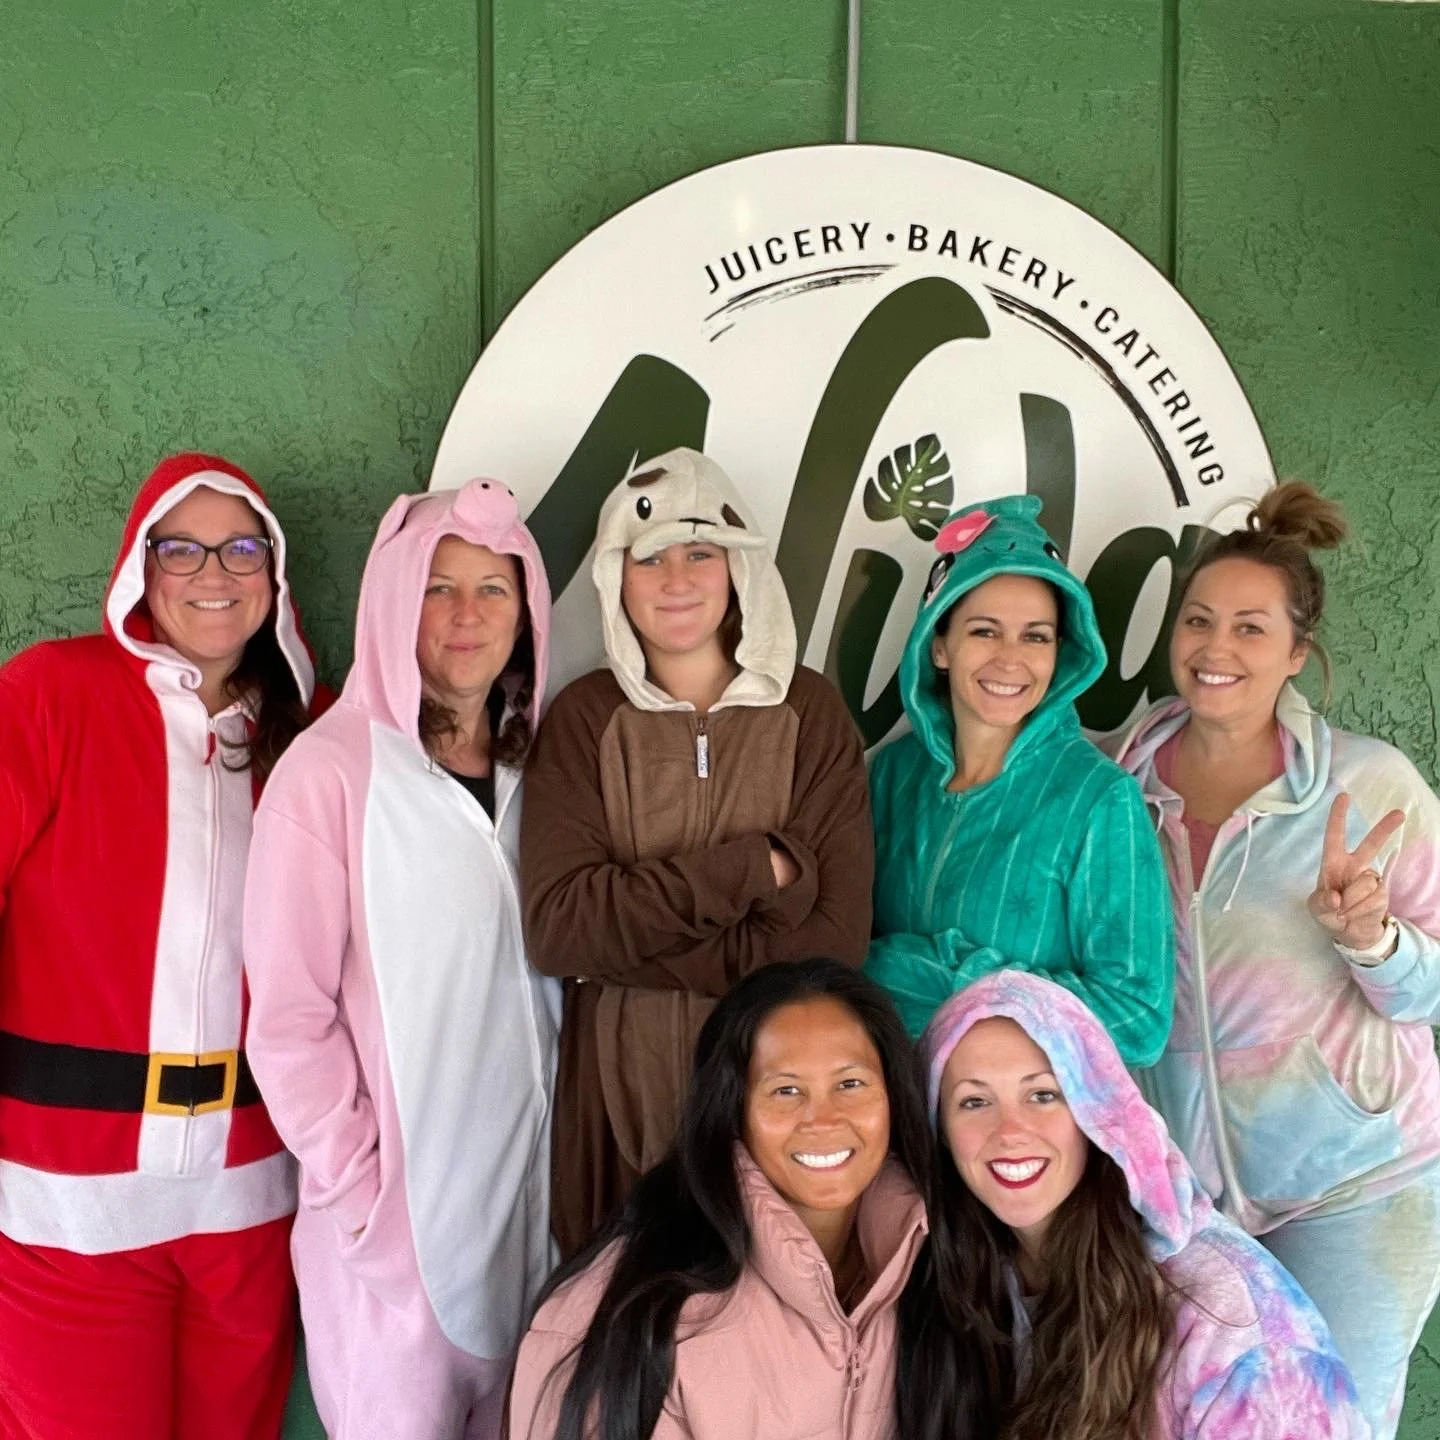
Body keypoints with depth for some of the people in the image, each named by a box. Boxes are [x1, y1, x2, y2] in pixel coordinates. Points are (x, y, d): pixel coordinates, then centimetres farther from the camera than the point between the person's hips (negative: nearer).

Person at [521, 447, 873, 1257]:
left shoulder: (812, 713, -2)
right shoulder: (585, 719, 0)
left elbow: (835, 943, -11)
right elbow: (555, 928, -12)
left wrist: (632, 937, -13)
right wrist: (749, 868, -15)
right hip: (620, 1089, 1)